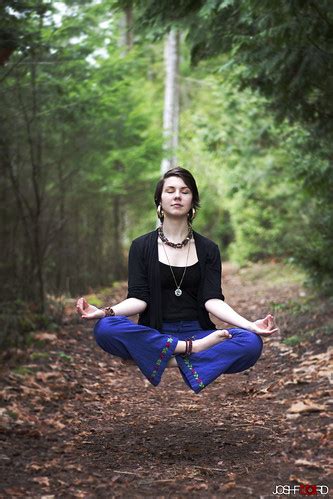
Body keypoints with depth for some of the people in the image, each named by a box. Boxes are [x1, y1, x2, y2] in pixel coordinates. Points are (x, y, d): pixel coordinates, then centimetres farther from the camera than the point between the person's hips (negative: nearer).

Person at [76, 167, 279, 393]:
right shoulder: (142, 246, 6)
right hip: (153, 335, -1)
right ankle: (190, 350, -26)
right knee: (105, 329, -32)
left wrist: (250, 325, -21)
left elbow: (212, 300, -3)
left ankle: (171, 359, -28)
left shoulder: (208, 249, 8)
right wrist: (105, 311, -24)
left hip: (196, 332, 1)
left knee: (252, 343, -27)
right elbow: (138, 299, -3)